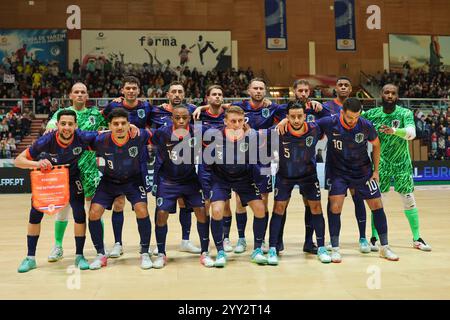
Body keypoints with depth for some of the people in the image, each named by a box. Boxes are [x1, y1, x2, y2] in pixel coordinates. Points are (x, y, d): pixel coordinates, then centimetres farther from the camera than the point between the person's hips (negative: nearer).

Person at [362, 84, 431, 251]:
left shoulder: (405, 113, -11)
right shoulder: (372, 114, -6)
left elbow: (411, 133, -28)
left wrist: (394, 131, -46)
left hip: (402, 163, 0)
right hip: (381, 163, 0)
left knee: (409, 200, 5)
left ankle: (417, 239, 18)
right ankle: (374, 238, 12)